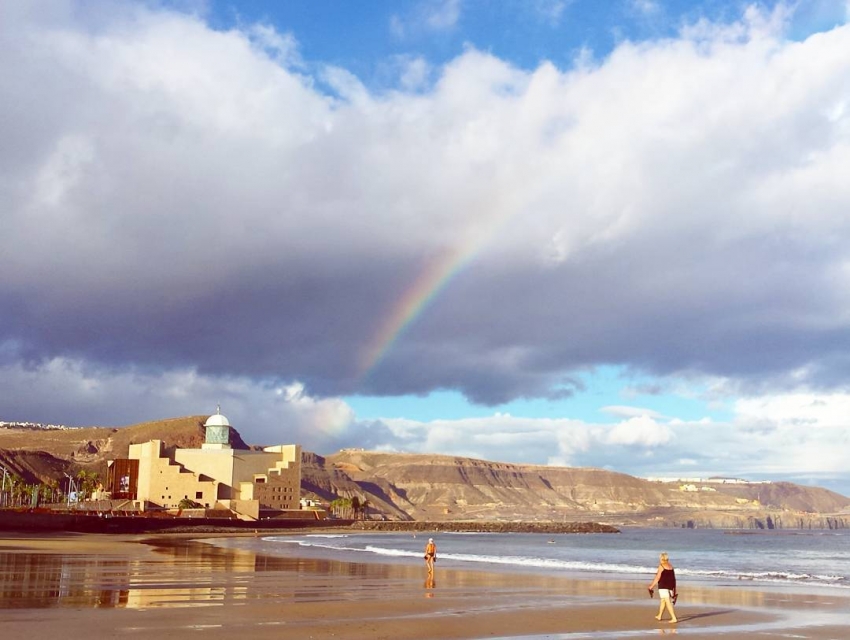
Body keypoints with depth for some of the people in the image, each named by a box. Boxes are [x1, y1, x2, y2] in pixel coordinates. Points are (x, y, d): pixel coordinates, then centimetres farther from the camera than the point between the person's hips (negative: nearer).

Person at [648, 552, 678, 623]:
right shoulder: (671, 567, 11)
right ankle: (659, 616, 33)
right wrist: (674, 590, 19)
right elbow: (673, 578, 13)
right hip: (670, 586, 7)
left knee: (668, 602, -10)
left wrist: (651, 586, -5)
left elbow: (657, 578, -12)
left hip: (663, 586, -7)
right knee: (662, 601, 21)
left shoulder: (661, 566, -10)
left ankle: (674, 618, -18)